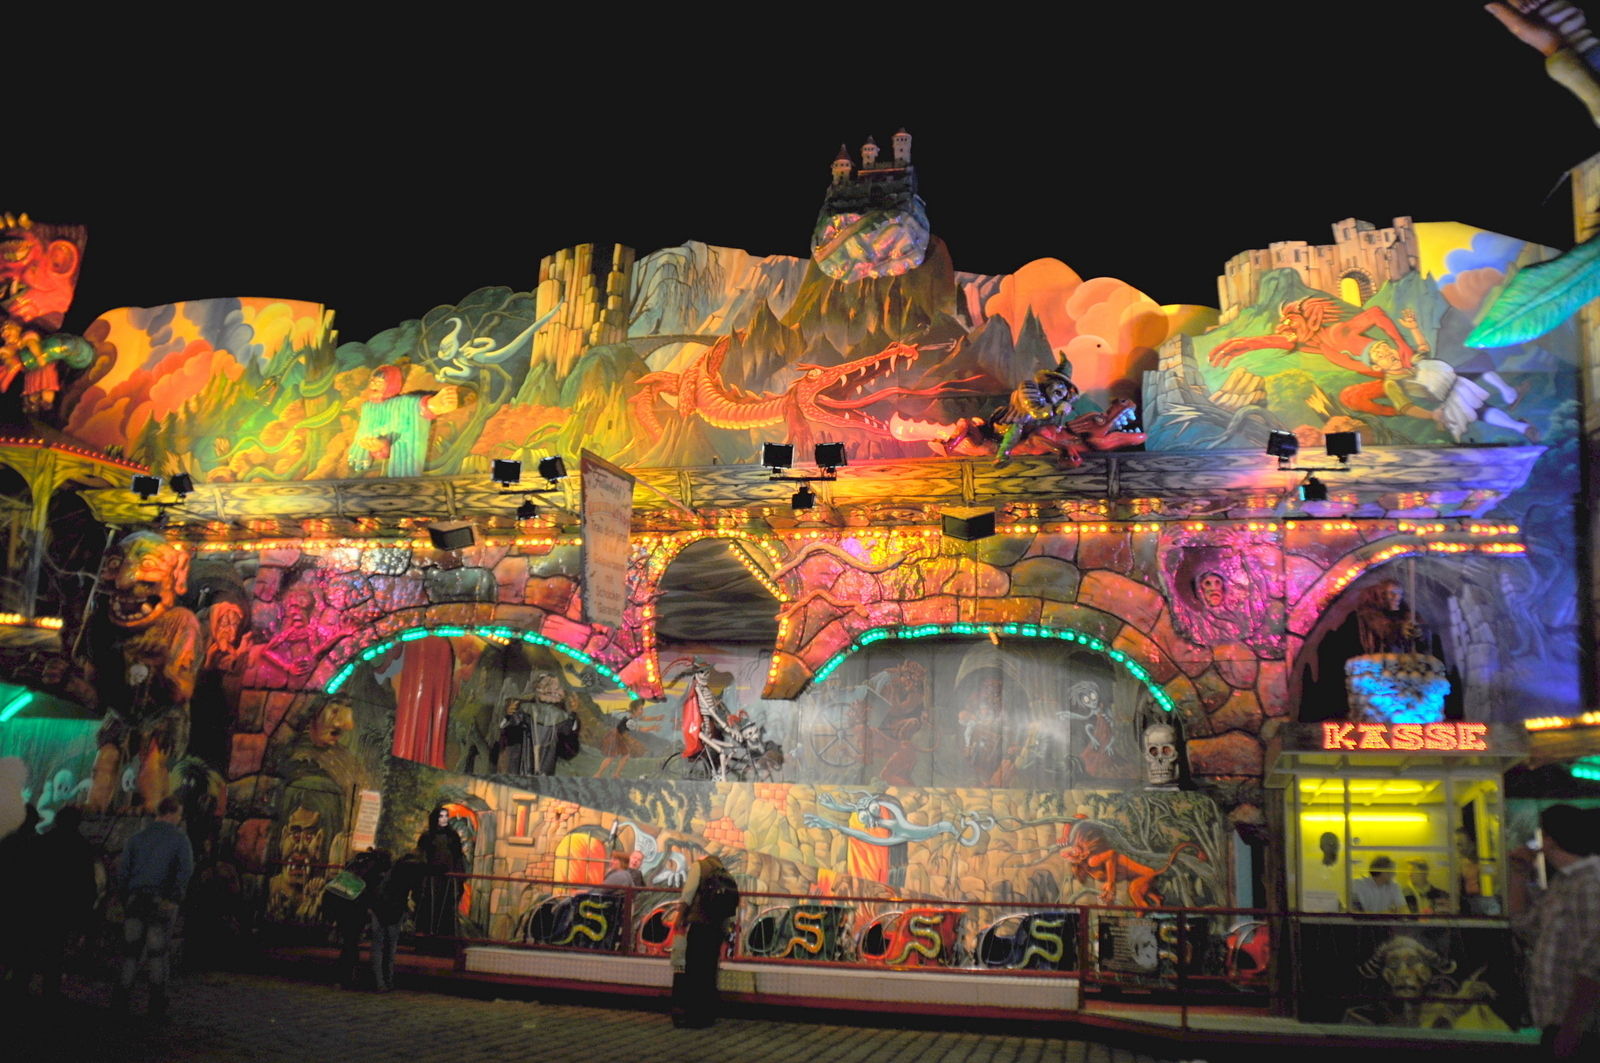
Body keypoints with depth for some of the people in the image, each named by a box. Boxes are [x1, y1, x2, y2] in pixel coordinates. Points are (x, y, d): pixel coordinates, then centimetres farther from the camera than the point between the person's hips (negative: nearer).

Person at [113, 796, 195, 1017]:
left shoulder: (137, 838, 9)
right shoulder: (179, 838, -1)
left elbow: (122, 870, 5)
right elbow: (186, 868, -16)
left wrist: (125, 899, 9)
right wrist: (174, 899, -16)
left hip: (135, 900, 2)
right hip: (162, 903, -2)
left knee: (131, 950, 9)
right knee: (158, 953, 8)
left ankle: (120, 1000, 2)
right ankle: (157, 1005, 9)